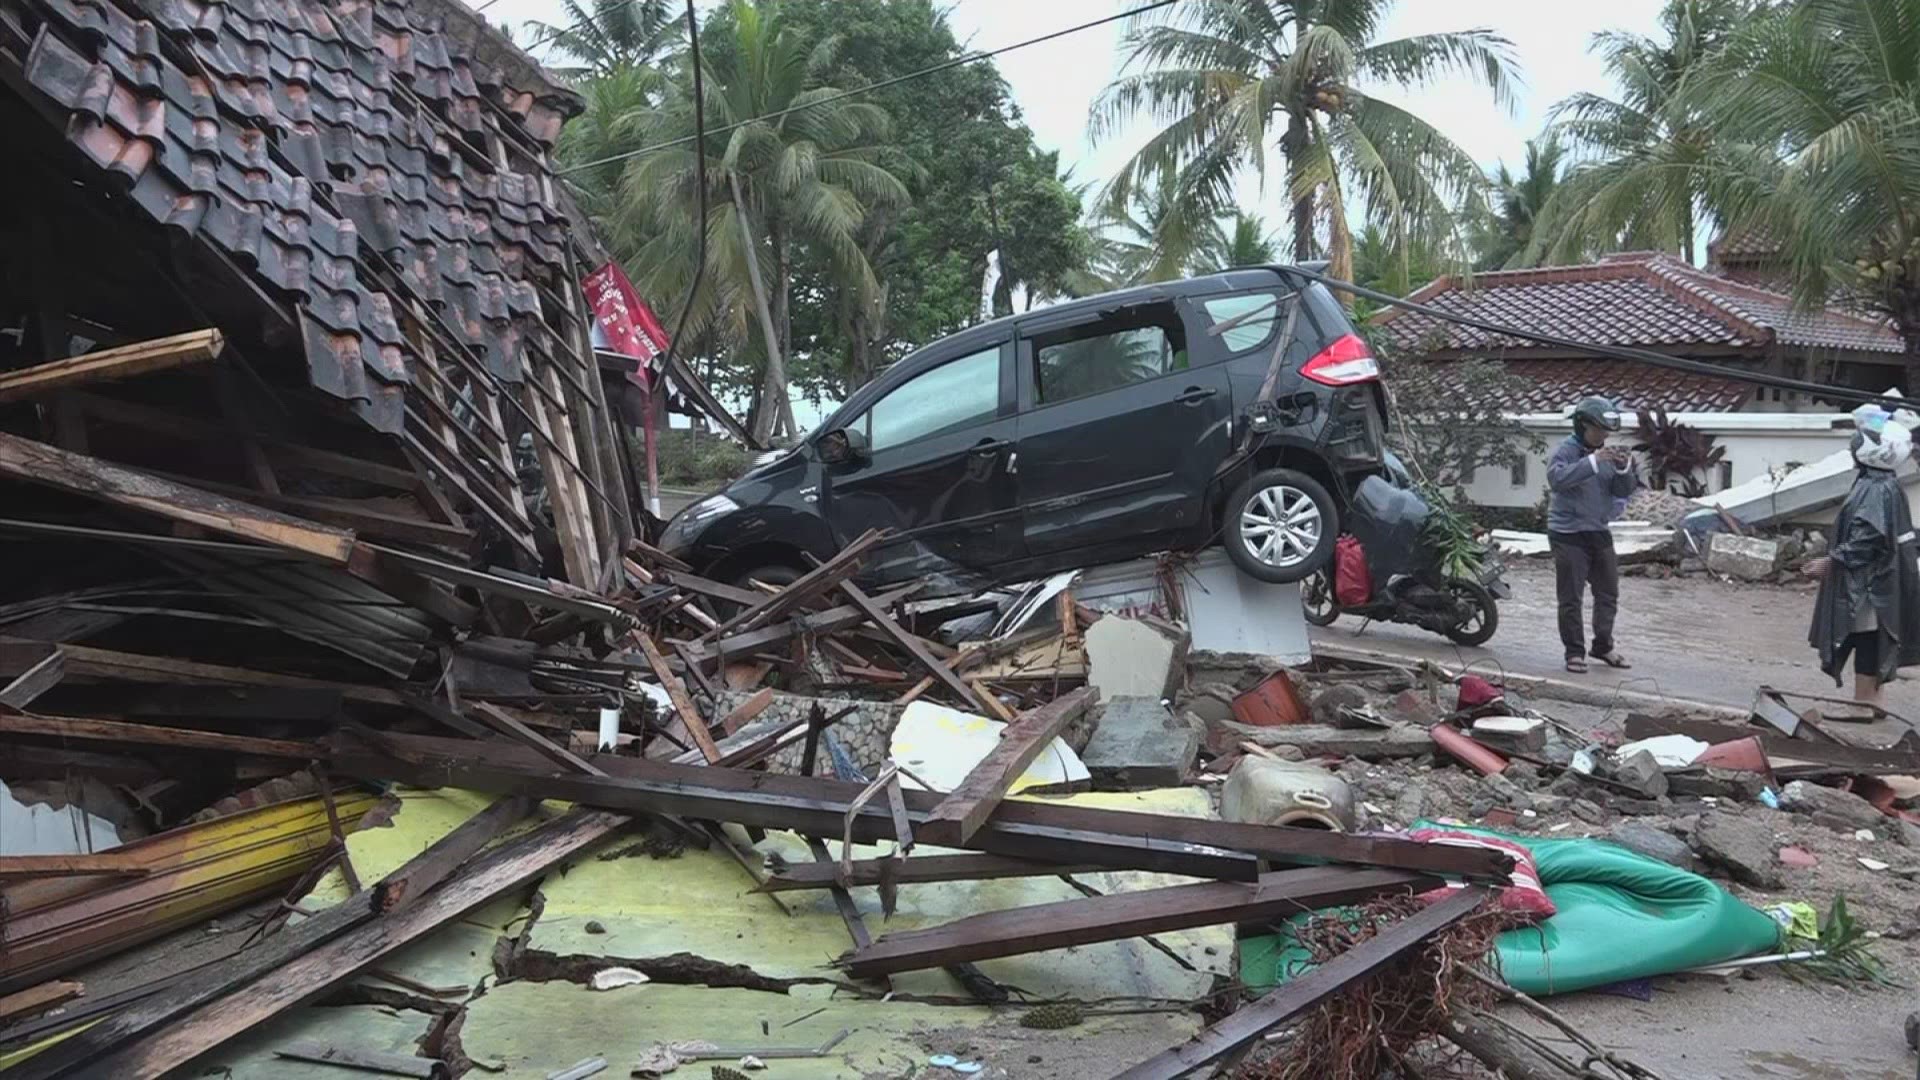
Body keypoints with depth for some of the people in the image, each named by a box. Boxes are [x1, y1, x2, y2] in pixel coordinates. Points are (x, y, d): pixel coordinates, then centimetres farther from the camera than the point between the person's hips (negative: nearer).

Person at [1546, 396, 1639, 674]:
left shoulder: (1607, 453, 10)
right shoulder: (1565, 451, -9)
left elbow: (1623, 491, 8)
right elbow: (1557, 479, -29)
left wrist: (1624, 469, -12)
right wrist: (1592, 462, -34)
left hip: (1600, 533, 7)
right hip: (1569, 535, -7)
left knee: (1608, 594, 13)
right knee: (1572, 598, -3)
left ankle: (1603, 646, 27)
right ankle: (1575, 652, 6)